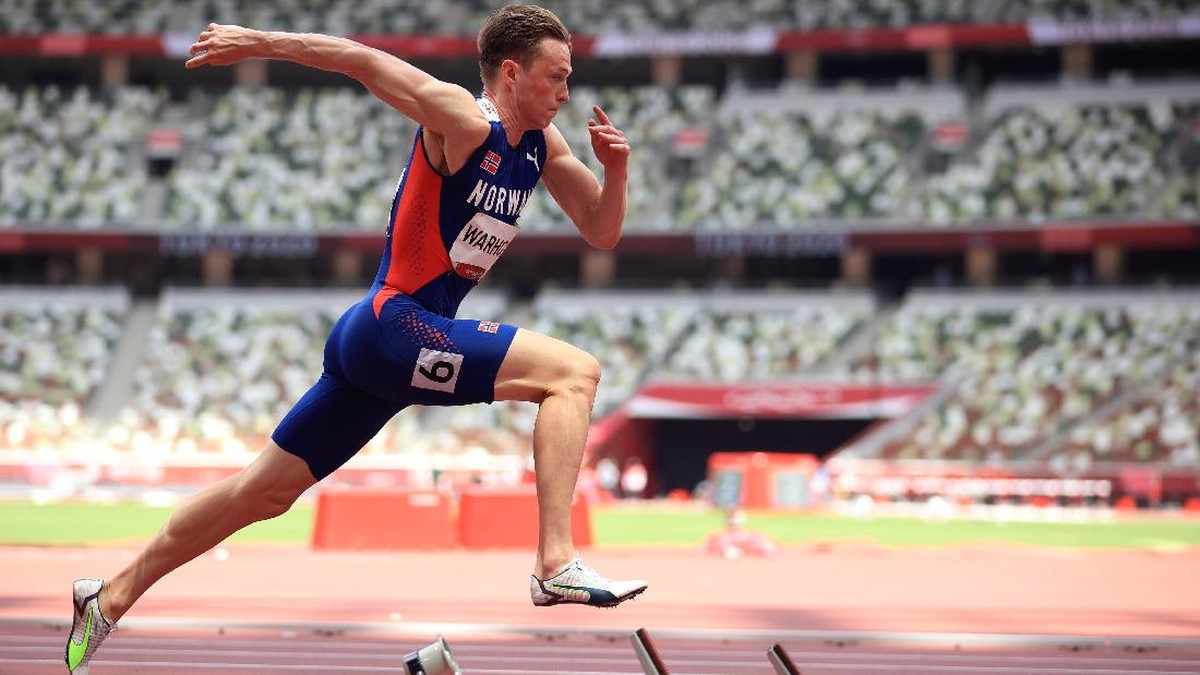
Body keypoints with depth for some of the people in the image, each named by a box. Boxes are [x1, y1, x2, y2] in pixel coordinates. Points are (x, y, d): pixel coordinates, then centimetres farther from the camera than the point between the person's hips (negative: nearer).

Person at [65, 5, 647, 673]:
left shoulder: (544, 145, 13)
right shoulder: (462, 121, -12)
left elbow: (603, 233, 16)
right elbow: (361, 59, -12)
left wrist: (616, 168, -2)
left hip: (374, 345, 9)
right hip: (395, 326, -9)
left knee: (264, 492, 14)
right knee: (575, 372, -17)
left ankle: (111, 598, 22)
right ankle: (557, 565, -24)